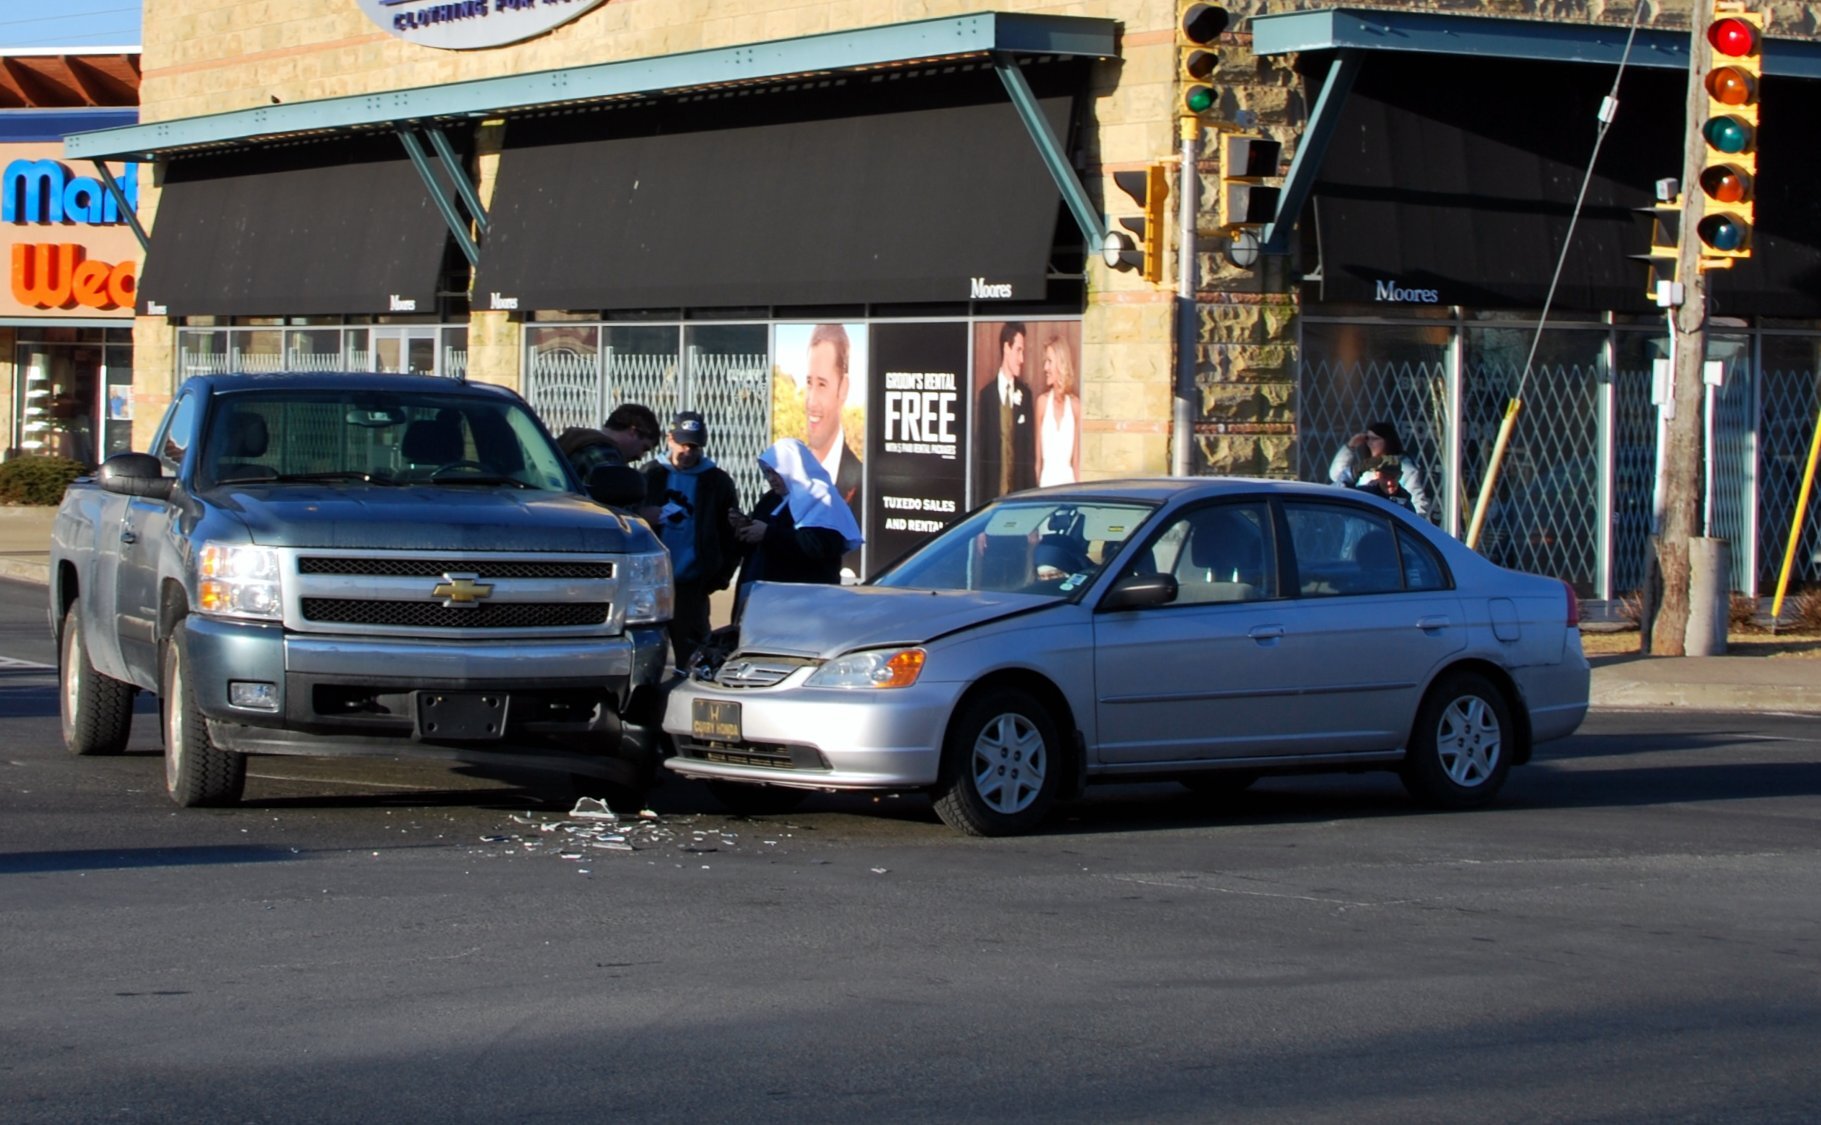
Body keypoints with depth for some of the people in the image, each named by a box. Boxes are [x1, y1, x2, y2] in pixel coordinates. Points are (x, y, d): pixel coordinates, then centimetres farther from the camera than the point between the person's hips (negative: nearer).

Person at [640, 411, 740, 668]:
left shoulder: (717, 481, 4)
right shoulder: (650, 475, 6)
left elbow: (731, 534, 5)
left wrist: (720, 577, -2)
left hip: (691, 585, -1)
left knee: (690, 655, -2)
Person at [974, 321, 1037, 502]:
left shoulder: (1025, 394, 8)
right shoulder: (986, 394, 1)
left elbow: (1030, 449, 8)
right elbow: (980, 450, 2)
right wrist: (979, 499, -4)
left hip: (1019, 489, 2)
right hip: (992, 491, -2)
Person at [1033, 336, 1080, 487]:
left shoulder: (1075, 404, 2)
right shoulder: (1042, 401, 2)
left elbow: (1077, 459, 5)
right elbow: (1037, 457, 4)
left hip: (1068, 480, 0)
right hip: (1046, 481, 0)